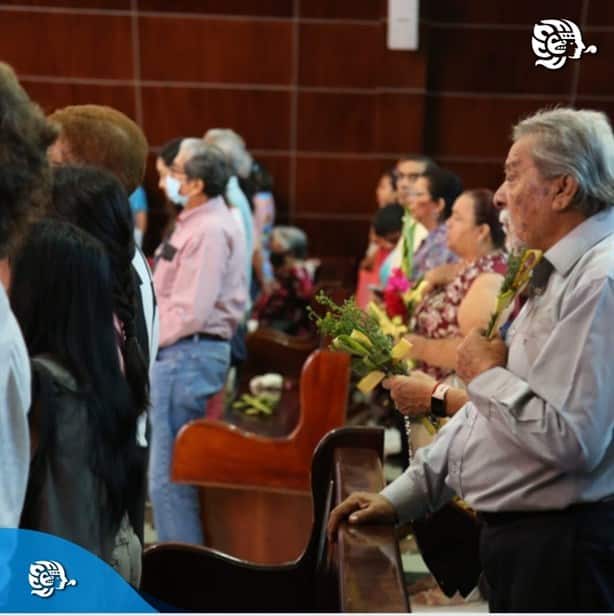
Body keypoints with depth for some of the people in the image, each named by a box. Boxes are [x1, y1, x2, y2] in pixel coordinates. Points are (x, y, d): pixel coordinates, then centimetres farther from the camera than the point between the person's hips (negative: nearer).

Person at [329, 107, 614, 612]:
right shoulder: (556, 275, 13)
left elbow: (571, 439, -30)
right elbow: (494, 405, 16)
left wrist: (485, 374, -13)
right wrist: (403, 494, 11)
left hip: (560, 550, -9)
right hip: (518, 533, 9)